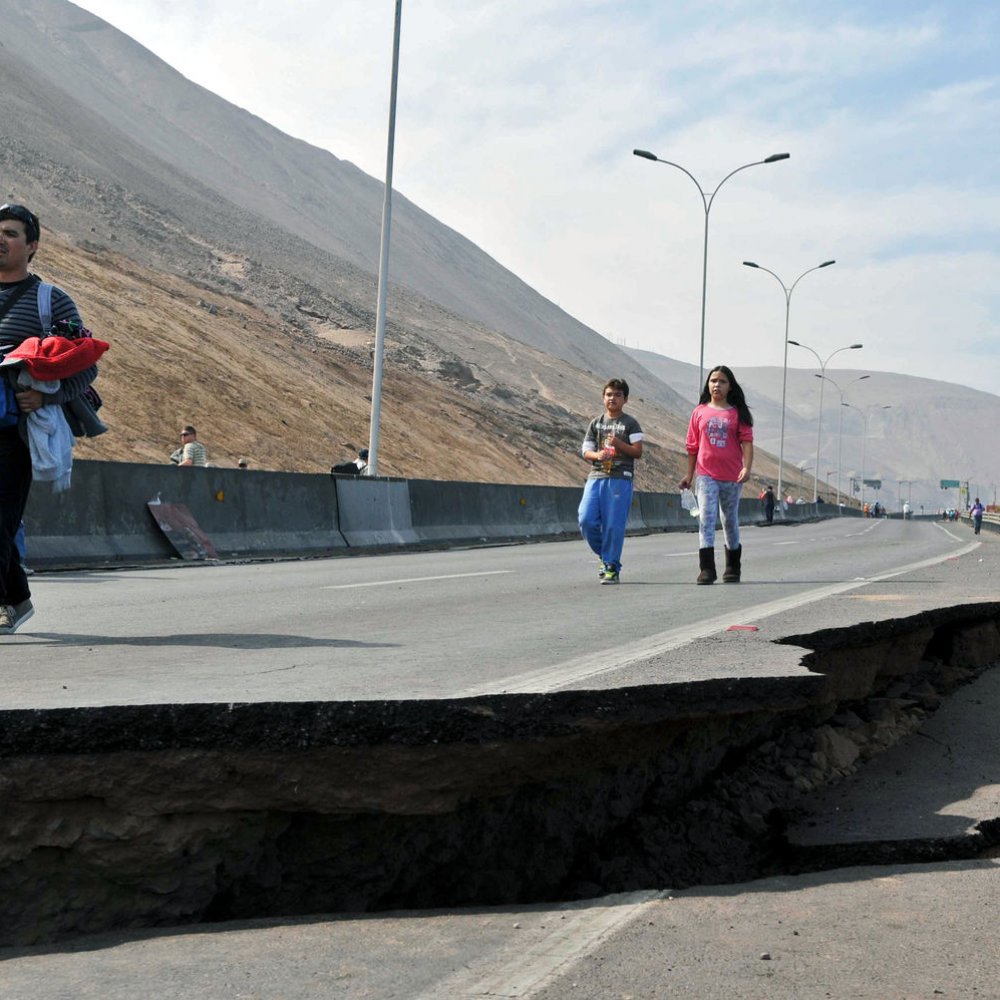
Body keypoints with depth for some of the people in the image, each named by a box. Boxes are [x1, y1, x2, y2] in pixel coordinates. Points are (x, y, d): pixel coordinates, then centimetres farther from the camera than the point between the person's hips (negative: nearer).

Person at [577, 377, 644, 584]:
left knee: (613, 524, -8)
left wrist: (619, 444, -17)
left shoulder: (630, 423, 5)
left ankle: (611, 567, 1)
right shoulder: (595, 423, 15)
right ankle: (604, 554, 14)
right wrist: (597, 455, -11)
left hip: (620, 479, -3)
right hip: (596, 476, 4)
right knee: (586, 519, -9)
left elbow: (638, 452, -1)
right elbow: (585, 451, 11)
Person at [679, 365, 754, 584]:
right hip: (706, 475, 0)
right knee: (706, 519, -12)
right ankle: (706, 569, -15)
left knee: (730, 521, 13)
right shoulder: (700, 412, 6)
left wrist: (747, 468, -19)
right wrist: (689, 475, 12)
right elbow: (692, 446, 11)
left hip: (732, 476, 0)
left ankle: (733, 568, 28)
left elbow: (747, 442, -5)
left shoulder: (737, 413, 2)